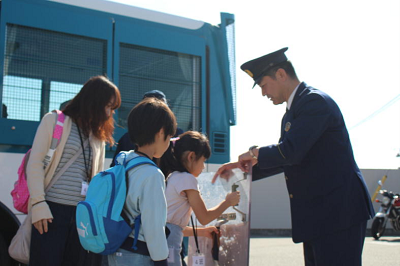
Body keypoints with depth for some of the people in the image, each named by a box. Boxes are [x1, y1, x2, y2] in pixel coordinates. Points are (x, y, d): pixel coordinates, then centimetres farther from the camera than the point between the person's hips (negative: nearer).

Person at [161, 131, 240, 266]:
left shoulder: (170, 178, 17)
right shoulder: (187, 179, -8)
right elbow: (204, 217, -3)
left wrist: (202, 232, 28)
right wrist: (228, 202, 11)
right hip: (168, 247, -9)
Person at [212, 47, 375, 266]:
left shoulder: (315, 101, -13)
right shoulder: (292, 113, 18)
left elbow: (290, 151, -24)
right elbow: (285, 160, 25)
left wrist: (255, 153, -7)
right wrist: (243, 166, 16)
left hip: (338, 210, -10)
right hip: (316, 214, 10)